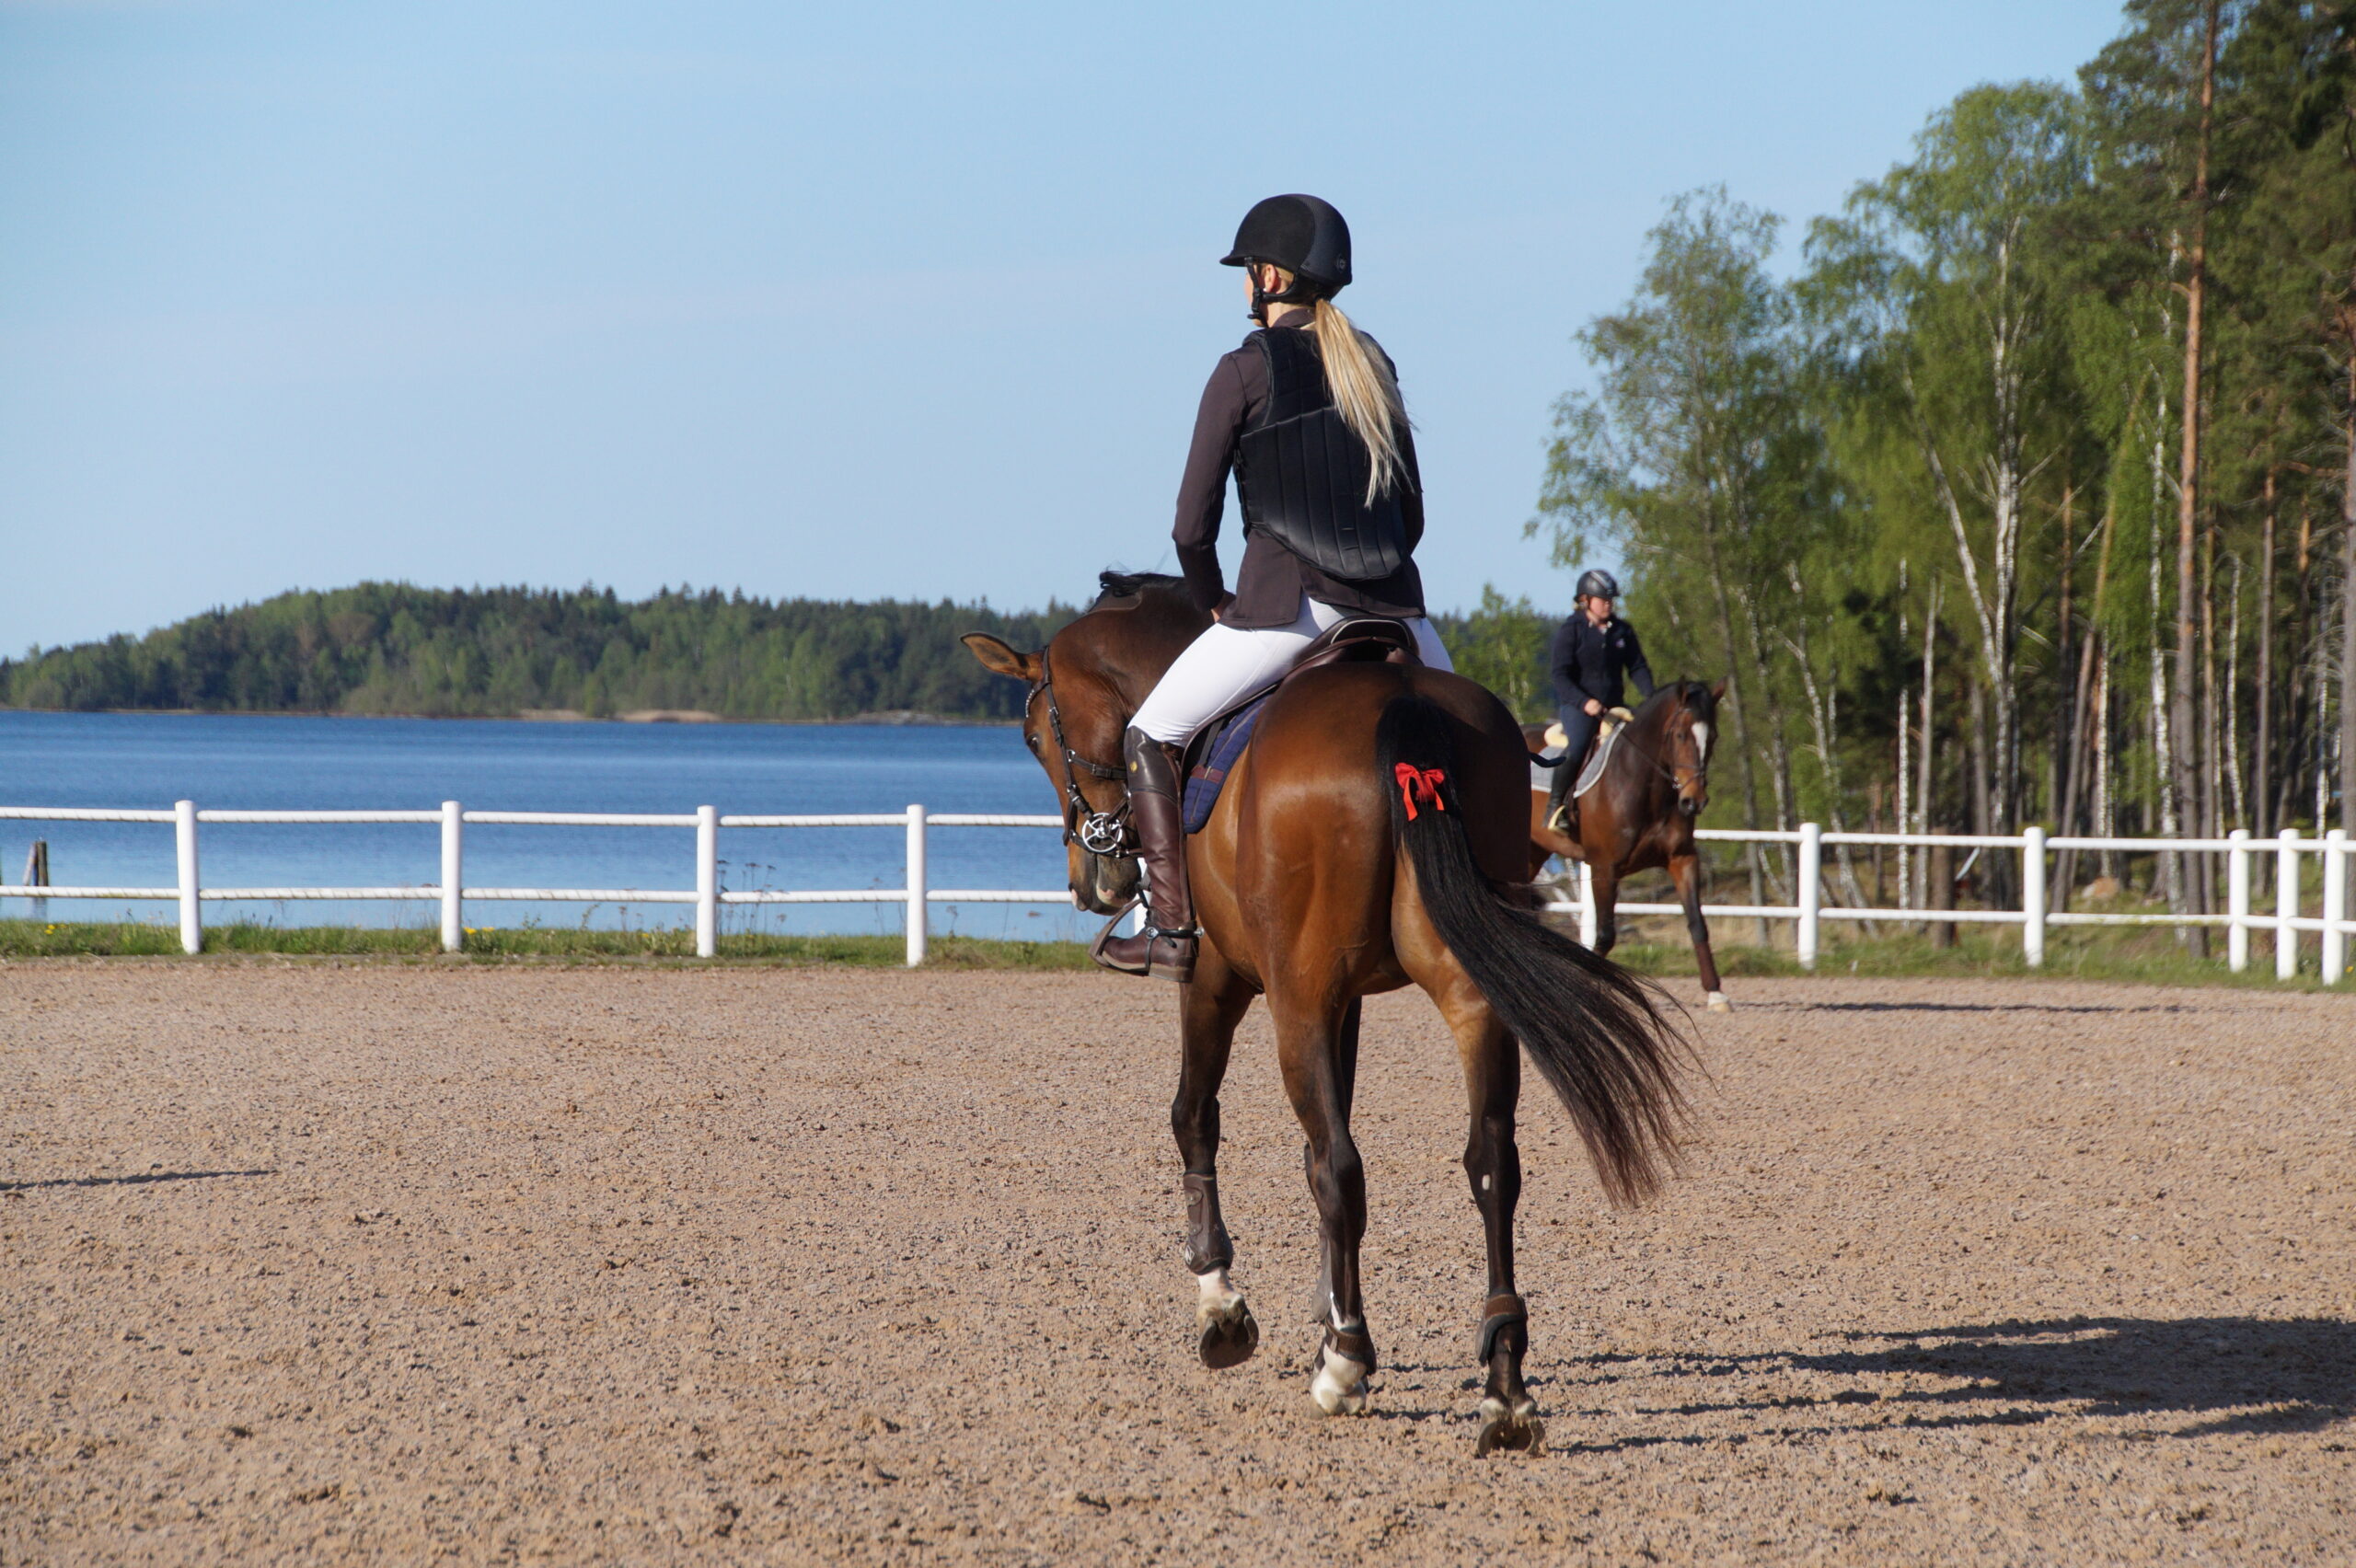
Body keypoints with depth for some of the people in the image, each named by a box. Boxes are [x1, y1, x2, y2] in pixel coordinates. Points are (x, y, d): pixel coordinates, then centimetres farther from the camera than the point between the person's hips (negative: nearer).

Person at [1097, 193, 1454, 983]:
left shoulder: (1247, 370, -3)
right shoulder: (1374, 366, 13)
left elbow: (1192, 525, -4)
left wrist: (1215, 602, 12)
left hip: (1285, 603, -5)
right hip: (1390, 608, 5)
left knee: (1149, 738, 9)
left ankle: (1172, 930, 0)